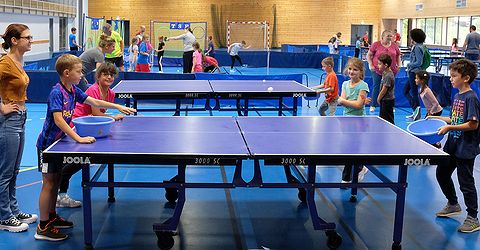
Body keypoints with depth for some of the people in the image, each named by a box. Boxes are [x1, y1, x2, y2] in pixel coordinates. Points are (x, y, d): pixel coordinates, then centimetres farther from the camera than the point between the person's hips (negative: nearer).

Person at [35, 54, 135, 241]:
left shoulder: (73, 90, 4)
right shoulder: (56, 93, -23)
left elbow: (94, 102, 12)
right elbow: (58, 120, -32)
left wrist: (118, 107, 5)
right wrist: (78, 138, -38)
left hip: (58, 141, 9)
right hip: (47, 143, -8)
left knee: (56, 180, 16)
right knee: (49, 183, -4)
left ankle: (52, 217, 30)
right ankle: (43, 228, 3)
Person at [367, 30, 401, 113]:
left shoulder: (394, 45, 8)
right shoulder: (376, 45, -1)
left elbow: (398, 56, 19)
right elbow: (369, 55, 3)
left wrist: (399, 65, 7)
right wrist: (371, 65, -7)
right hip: (377, 71, -2)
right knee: (376, 87, 0)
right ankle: (372, 106, 7)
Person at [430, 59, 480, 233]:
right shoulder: (457, 96, 8)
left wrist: (449, 128, -25)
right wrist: (437, 118, 8)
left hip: (466, 149, -9)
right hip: (452, 145, 9)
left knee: (466, 182, -1)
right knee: (442, 173, 18)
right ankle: (453, 205, 37)